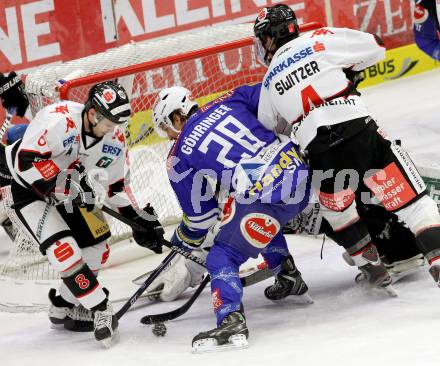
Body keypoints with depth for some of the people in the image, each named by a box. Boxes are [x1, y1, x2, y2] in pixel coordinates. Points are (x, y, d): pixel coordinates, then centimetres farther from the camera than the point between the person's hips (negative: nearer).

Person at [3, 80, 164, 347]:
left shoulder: (115, 139, -10)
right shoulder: (59, 120, -33)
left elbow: (117, 186, 3)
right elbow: (27, 160, -35)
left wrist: (141, 219, -2)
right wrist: (67, 184, -37)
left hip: (69, 192, 8)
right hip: (29, 188, -8)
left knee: (96, 246, 5)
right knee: (63, 247, -22)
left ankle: (65, 306, 22)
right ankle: (100, 310, -16)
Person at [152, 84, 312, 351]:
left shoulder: (179, 158, 7)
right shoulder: (229, 102, 16)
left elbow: (200, 211, 14)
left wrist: (187, 240, 32)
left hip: (266, 196, -7)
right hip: (301, 173, 7)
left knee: (222, 257, 3)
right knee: (264, 225, 37)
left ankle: (231, 320, -16)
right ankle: (289, 279, 45)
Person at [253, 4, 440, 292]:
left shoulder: (271, 79, 19)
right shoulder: (322, 39, 10)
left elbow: (266, 128, 28)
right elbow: (375, 47, 14)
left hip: (320, 154, 2)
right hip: (359, 131, -2)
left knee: (337, 208, 28)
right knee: (408, 195, 2)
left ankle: (373, 268, 27)